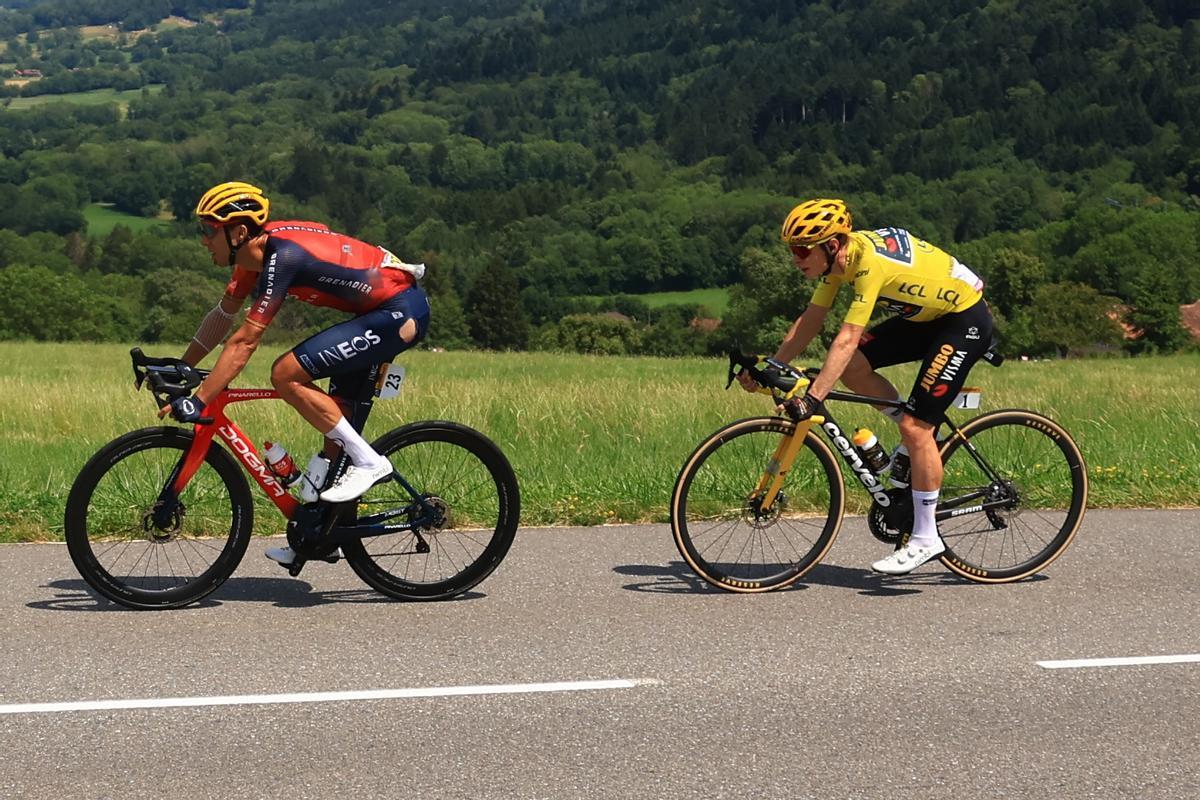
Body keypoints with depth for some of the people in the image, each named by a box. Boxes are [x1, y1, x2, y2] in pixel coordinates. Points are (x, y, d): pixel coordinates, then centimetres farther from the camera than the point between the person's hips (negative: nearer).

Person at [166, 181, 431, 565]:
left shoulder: (282, 258, -23)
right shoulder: (258, 249, 5)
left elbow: (244, 342, -24)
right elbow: (223, 316, 15)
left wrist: (197, 402, -22)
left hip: (399, 313, -10)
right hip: (380, 309, 10)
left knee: (286, 374, -17)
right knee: (335, 419, 12)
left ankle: (369, 462, -9)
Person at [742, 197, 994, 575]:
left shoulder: (869, 262, -31)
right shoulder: (839, 256, -5)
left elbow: (847, 339, -36)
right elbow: (810, 320, 2)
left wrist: (811, 398, -39)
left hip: (965, 319, -9)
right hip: (924, 315, 9)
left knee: (915, 427, -13)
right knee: (851, 366, -6)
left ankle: (926, 538, -3)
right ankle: (921, 437, 12)